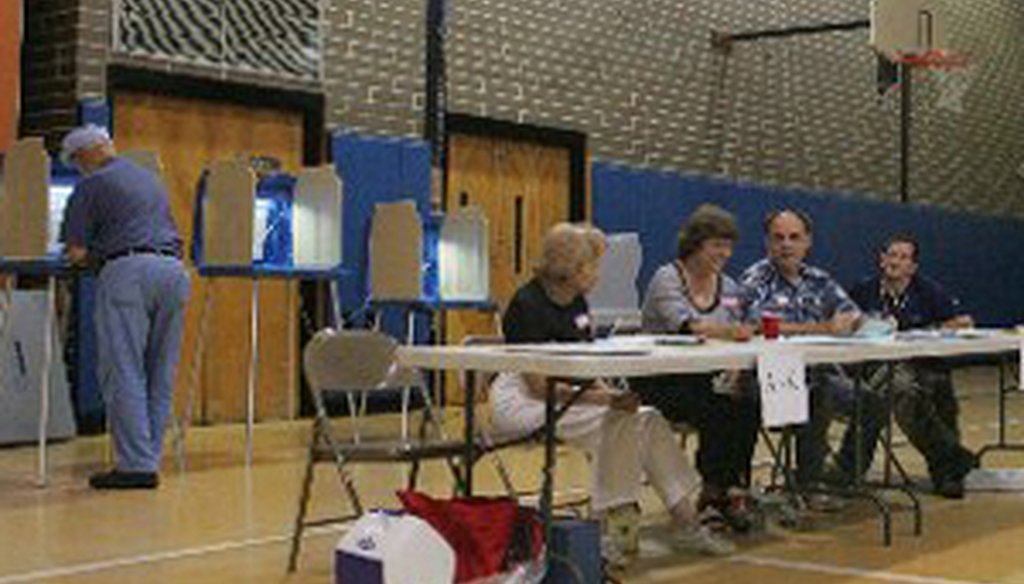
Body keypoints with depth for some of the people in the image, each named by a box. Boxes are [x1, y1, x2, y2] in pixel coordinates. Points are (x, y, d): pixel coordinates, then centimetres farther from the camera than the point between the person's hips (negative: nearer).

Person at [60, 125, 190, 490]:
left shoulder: (92, 185, 5)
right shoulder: (150, 179, 26)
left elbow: (75, 252, 0)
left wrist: (97, 254, 22)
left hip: (128, 271, -7)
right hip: (173, 269, 7)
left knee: (123, 373, -4)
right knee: (160, 375, 9)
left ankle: (136, 465, -7)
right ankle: (149, 460, 11)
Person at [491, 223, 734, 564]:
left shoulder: (576, 303, 10)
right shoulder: (528, 305, -17)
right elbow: (538, 386, -22)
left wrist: (610, 392, -10)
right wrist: (604, 399, -28)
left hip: (568, 396, 8)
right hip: (522, 402, -8)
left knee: (647, 419, -10)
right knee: (612, 421, -29)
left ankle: (686, 524, -7)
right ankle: (615, 530, -20)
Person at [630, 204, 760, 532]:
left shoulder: (729, 288, 13)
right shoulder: (667, 279, -8)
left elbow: (735, 339, 12)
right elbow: (685, 325, -27)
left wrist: (733, 376, -11)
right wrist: (727, 330, -46)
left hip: (705, 382, 5)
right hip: (660, 384, -5)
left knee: (748, 407, -23)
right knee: (716, 411, -29)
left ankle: (732, 490, -10)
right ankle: (716, 492, -11)